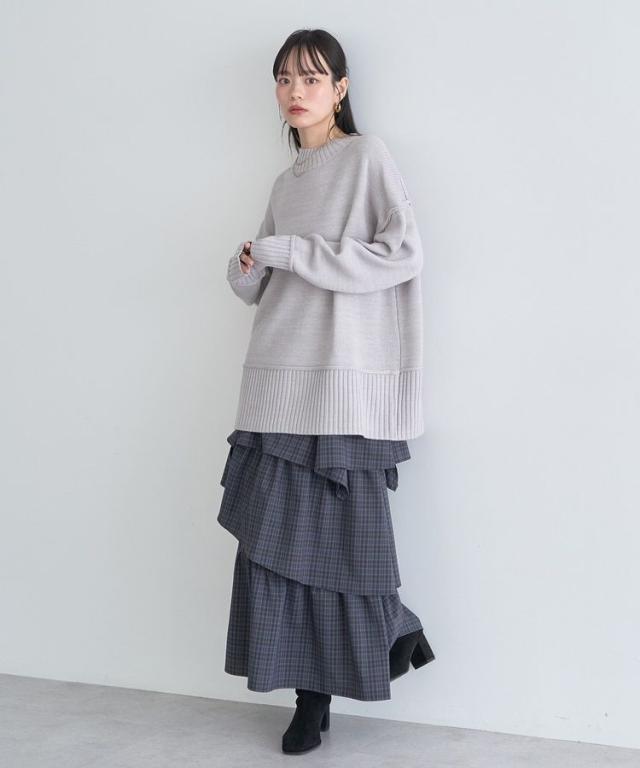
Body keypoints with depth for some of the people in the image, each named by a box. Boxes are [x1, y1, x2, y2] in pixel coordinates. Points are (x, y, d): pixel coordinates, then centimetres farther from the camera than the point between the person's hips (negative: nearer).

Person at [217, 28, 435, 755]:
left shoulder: (368, 156, 1)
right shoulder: (286, 182, 20)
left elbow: (404, 252, -12)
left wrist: (288, 251, -11)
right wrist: (249, 266, -3)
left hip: (341, 376, -6)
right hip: (276, 376, 6)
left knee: (336, 533, -5)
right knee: (274, 535, 2)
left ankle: (395, 634, 18)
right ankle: (311, 691, 13)